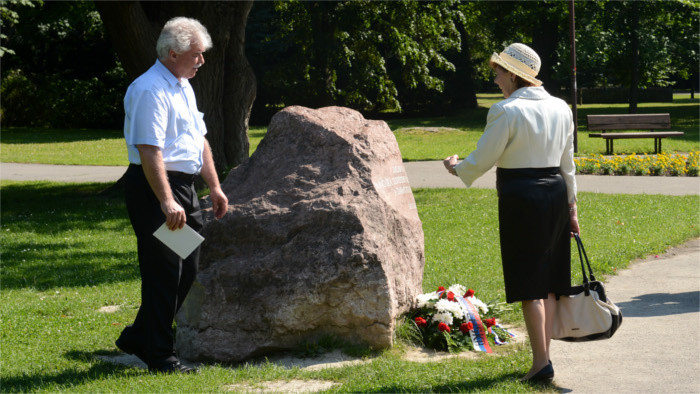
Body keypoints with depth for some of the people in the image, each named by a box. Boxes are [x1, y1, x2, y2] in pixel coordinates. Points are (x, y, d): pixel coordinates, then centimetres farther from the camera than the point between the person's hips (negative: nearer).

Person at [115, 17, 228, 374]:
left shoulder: (183, 86, 16)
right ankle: (159, 355, 3)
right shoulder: (150, 90, -17)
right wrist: (166, 202, -28)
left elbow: (199, 142, 24)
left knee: (186, 271, 12)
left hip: (183, 186, 10)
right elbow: (149, 151, -24)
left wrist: (214, 187, 21)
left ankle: (138, 338, 24)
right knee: (163, 273, -6)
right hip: (155, 188, -10)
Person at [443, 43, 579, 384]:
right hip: (555, 193, 7)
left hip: (520, 198, -7)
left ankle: (541, 363, -2)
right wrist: (571, 205, 20)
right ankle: (544, 354, 16)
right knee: (548, 281, 12)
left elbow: (481, 160, -9)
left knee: (529, 283, -2)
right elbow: (567, 163, 13)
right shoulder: (560, 108, 7)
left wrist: (456, 167, 11)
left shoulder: (507, 111, -14)